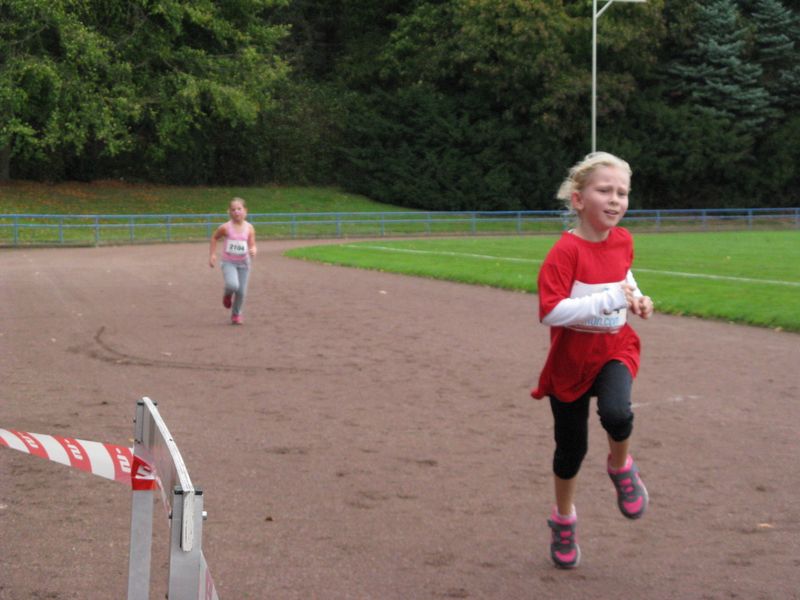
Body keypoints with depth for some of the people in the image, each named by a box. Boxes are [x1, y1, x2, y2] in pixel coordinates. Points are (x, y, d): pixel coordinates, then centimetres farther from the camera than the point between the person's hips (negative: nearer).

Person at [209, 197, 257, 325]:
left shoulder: (249, 228, -6)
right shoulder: (225, 227, -11)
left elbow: (252, 245, -1)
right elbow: (214, 238, 7)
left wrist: (253, 250, -25)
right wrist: (212, 255, 2)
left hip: (243, 263, 2)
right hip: (229, 262, -2)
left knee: (242, 291, 1)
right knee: (232, 285, -27)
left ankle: (236, 314, 27)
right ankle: (227, 295, 12)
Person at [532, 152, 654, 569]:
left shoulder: (623, 240, -3)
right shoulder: (566, 250, -22)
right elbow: (549, 311, -29)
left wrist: (636, 298, -2)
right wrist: (610, 298, -31)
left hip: (615, 349, 3)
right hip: (571, 359, -3)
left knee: (617, 413, -29)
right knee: (571, 447, 10)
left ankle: (621, 467, 5)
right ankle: (563, 519, 36)